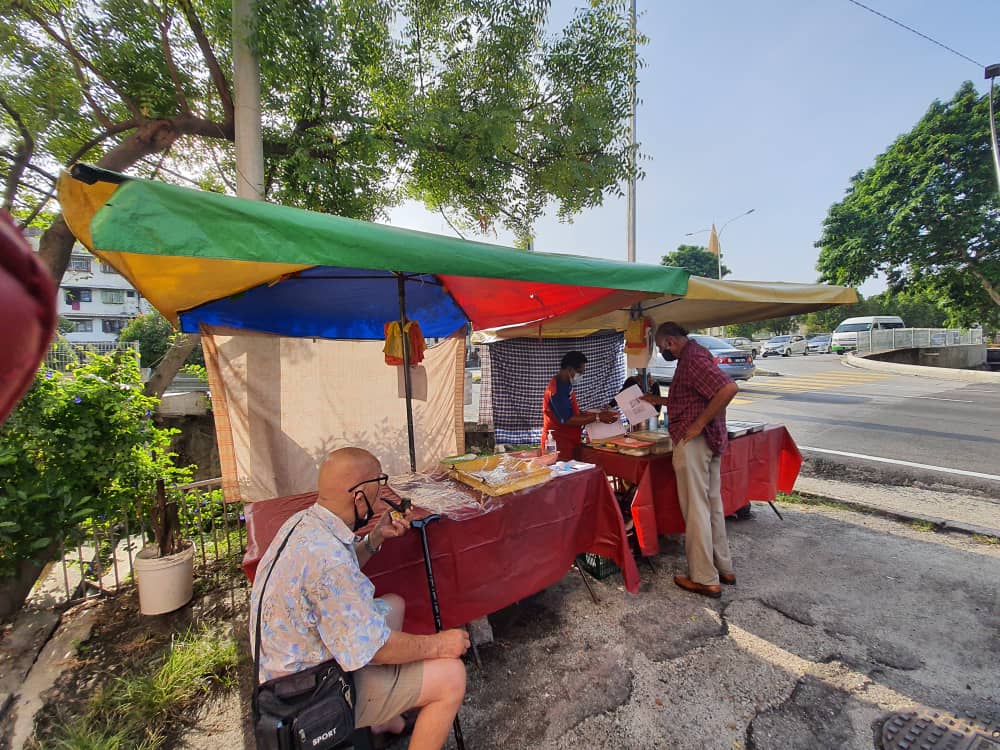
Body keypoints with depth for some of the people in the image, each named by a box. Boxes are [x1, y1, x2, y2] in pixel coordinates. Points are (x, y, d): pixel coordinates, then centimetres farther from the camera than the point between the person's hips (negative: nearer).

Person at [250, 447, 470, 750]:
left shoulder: (303, 521, -5)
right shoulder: (327, 557, -35)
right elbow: (371, 647, -28)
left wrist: (375, 539, -1)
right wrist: (438, 644, -14)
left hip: (292, 663, 9)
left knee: (393, 603, 23)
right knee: (451, 675, -11)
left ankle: (384, 719, 30)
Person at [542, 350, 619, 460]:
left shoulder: (565, 384, 10)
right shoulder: (557, 389, -20)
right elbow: (567, 420, -24)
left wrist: (598, 413, 5)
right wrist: (597, 417, -20)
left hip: (569, 442, 9)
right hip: (559, 444, -9)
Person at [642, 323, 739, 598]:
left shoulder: (693, 358, -17)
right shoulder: (693, 355, 15)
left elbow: (729, 388, -29)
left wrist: (699, 424, -25)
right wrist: (659, 400, 22)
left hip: (694, 441, -11)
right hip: (710, 440, 11)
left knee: (696, 509, 0)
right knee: (712, 505, 18)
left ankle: (705, 579, 11)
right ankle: (723, 568, 31)